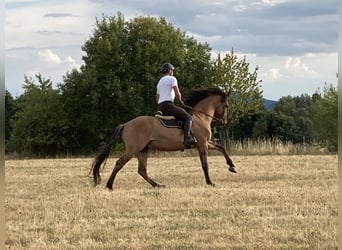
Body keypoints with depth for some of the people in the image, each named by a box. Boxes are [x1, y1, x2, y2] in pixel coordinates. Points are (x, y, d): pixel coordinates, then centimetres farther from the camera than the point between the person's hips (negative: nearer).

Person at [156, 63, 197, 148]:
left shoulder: (160, 82, 27)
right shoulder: (172, 79, 0)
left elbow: (157, 99, 26)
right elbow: (177, 94, -11)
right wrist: (180, 101, 6)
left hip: (160, 107, 9)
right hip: (168, 104, -9)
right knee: (188, 117, -14)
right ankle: (187, 138, -35)